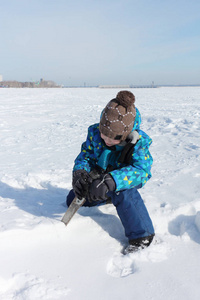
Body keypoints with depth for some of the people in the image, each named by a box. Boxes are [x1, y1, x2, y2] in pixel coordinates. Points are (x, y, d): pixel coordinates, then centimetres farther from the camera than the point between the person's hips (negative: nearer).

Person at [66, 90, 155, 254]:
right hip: (101, 175, 6)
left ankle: (142, 235, -27)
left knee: (123, 192, -42)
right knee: (73, 200, 11)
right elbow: (86, 154, -10)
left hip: (129, 177, -5)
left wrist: (111, 181, -56)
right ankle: (110, 197, 29)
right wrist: (79, 173, -34)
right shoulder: (95, 133, -21)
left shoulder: (139, 142, -31)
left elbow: (141, 170, -41)